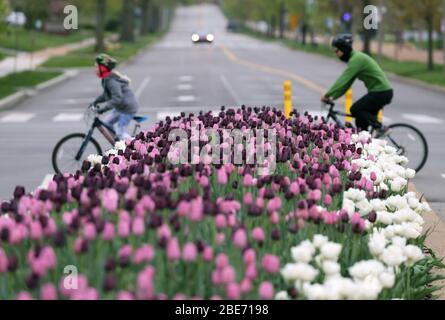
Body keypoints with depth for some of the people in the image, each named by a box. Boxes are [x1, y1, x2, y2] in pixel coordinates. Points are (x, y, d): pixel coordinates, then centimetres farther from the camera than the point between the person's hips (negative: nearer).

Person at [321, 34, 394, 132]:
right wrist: (332, 97, 10)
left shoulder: (356, 59, -18)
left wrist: (327, 95, -22)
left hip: (381, 92, -10)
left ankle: (379, 128, -8)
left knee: (356, 109, -12)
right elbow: (346, 82, 16)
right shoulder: (354, 58, 14)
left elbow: (344, 80, -24)